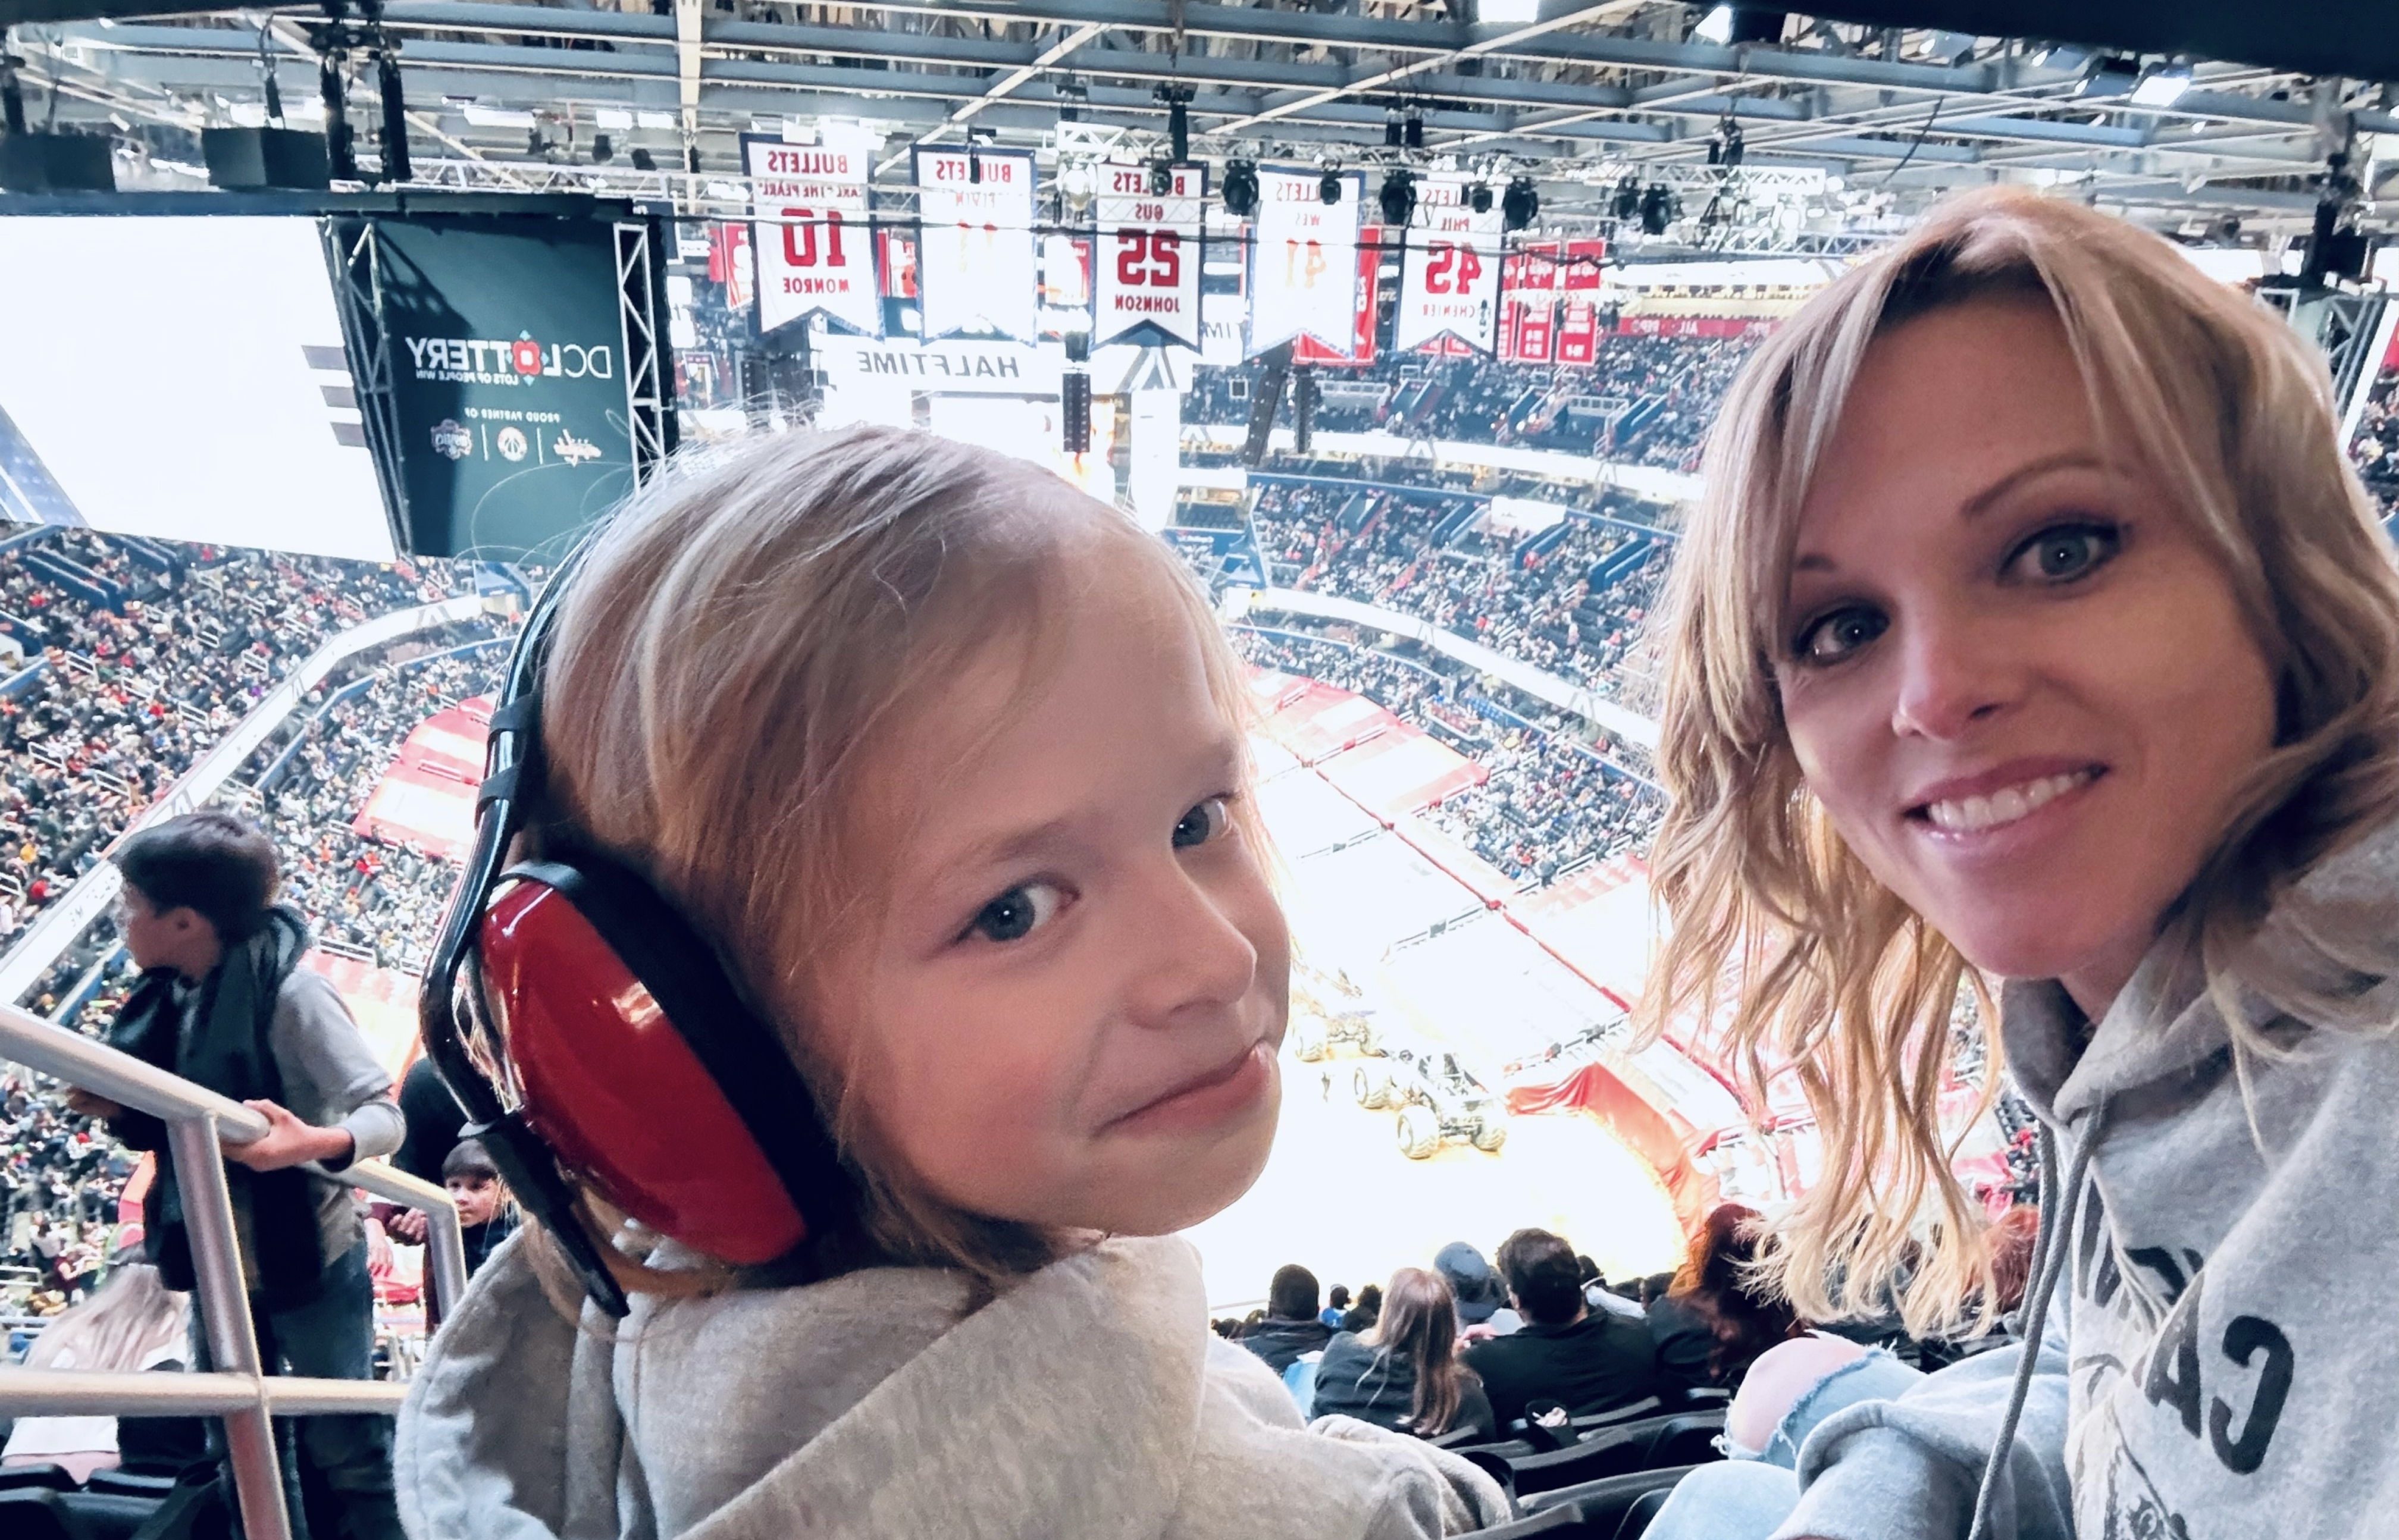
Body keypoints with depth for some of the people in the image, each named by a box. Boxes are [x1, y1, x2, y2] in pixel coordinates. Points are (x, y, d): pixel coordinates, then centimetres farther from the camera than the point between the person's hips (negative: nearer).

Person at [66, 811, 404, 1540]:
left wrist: (314, 1143, -44)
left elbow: (387, 1115, -25)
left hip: (308, 1263, -7)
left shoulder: (290, 993, -23)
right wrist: (118, 1111, -6)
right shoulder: (169, 999, -1)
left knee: (348, 1450, 7)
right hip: (217, 1267, 8)